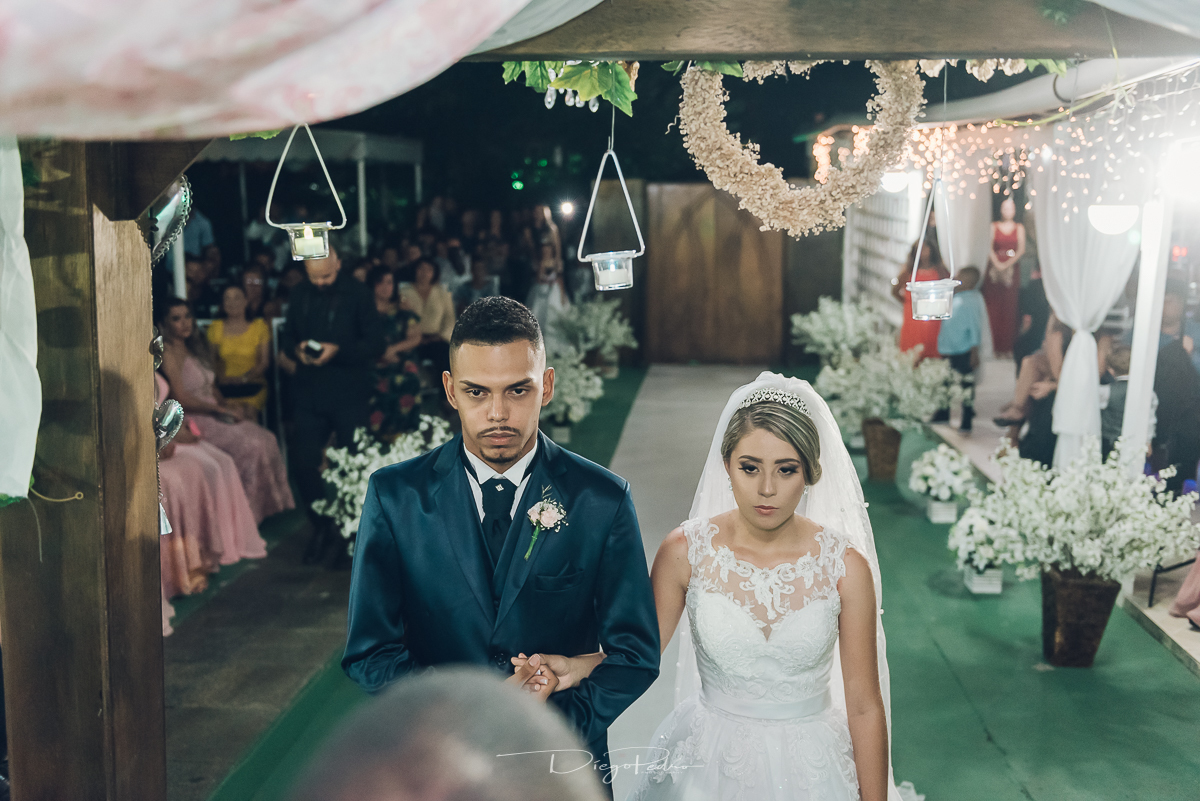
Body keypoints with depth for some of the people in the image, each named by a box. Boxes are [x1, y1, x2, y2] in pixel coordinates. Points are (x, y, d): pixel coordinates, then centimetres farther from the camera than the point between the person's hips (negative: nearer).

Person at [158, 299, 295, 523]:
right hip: (192, 420, -8)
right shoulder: (169, 353, -11)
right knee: (250, 445, -24)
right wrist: (222, 409, -14)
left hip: (212, 412, 8)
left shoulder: (193, 347, 17)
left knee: (266, 439, -11)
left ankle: (268, 504, -6)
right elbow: (181, 399, -17)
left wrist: (227, 404, 1)